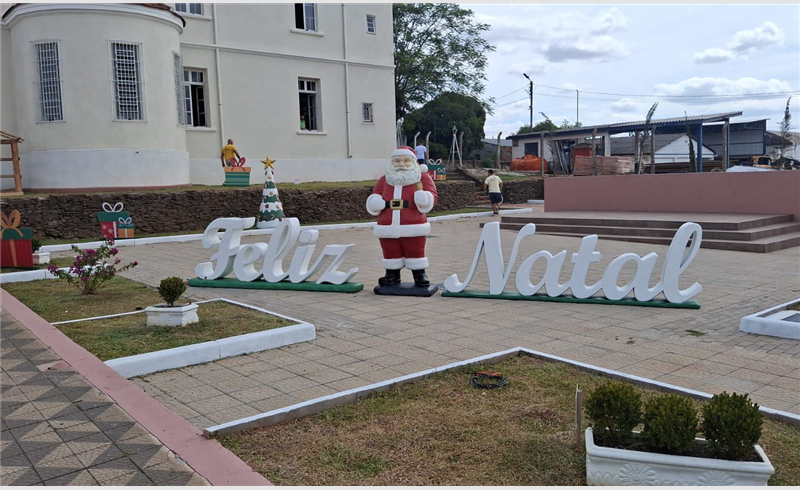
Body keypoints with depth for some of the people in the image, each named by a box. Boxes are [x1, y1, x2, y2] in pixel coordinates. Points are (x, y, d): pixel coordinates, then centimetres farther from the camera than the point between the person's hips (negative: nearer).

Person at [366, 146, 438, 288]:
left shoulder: (423, 178, 2)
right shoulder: (384, 180, 12)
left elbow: (432, 196, -6)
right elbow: (373, 200, 11)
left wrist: (424, 199, -27)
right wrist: (378, 204, -12)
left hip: (413, 227, -3)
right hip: (387, 228, 3)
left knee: (415, 252, 6)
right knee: (391, 253, 11)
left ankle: (420, 275, 15)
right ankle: (392, 275, 22)